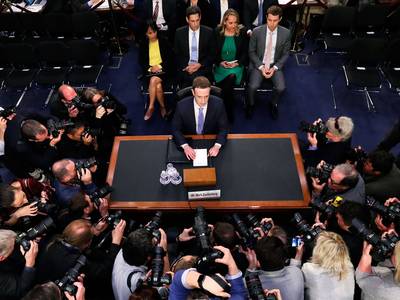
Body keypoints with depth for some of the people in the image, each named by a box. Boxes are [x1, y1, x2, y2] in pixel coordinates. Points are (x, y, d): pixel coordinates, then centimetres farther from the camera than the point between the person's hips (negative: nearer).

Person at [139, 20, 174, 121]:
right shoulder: (143, 44, 10)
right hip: (149, 70, 2)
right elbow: (141, 61, 10)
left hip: (163, 70, -1)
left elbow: (170, 58, 1)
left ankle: (151, 107, -19)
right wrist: (150, 68, -9)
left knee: (153, 80, -33)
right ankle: (162, 107, -12)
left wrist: (159, 66, -12)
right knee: (158, 86, -30)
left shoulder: (164, 42, 4)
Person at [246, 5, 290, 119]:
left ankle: (273, 104, 11)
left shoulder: (286, 33, -7)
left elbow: (285, 54, 2)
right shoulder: (257, 31, -10)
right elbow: (251, 52, -2)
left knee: (281, 88, -22)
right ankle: (251, 104, 7)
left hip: (275, 65, 1)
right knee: (253, 86, -26)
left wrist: (274, 68, -12)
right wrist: (261, 67, -13)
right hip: (258, 64, -1)